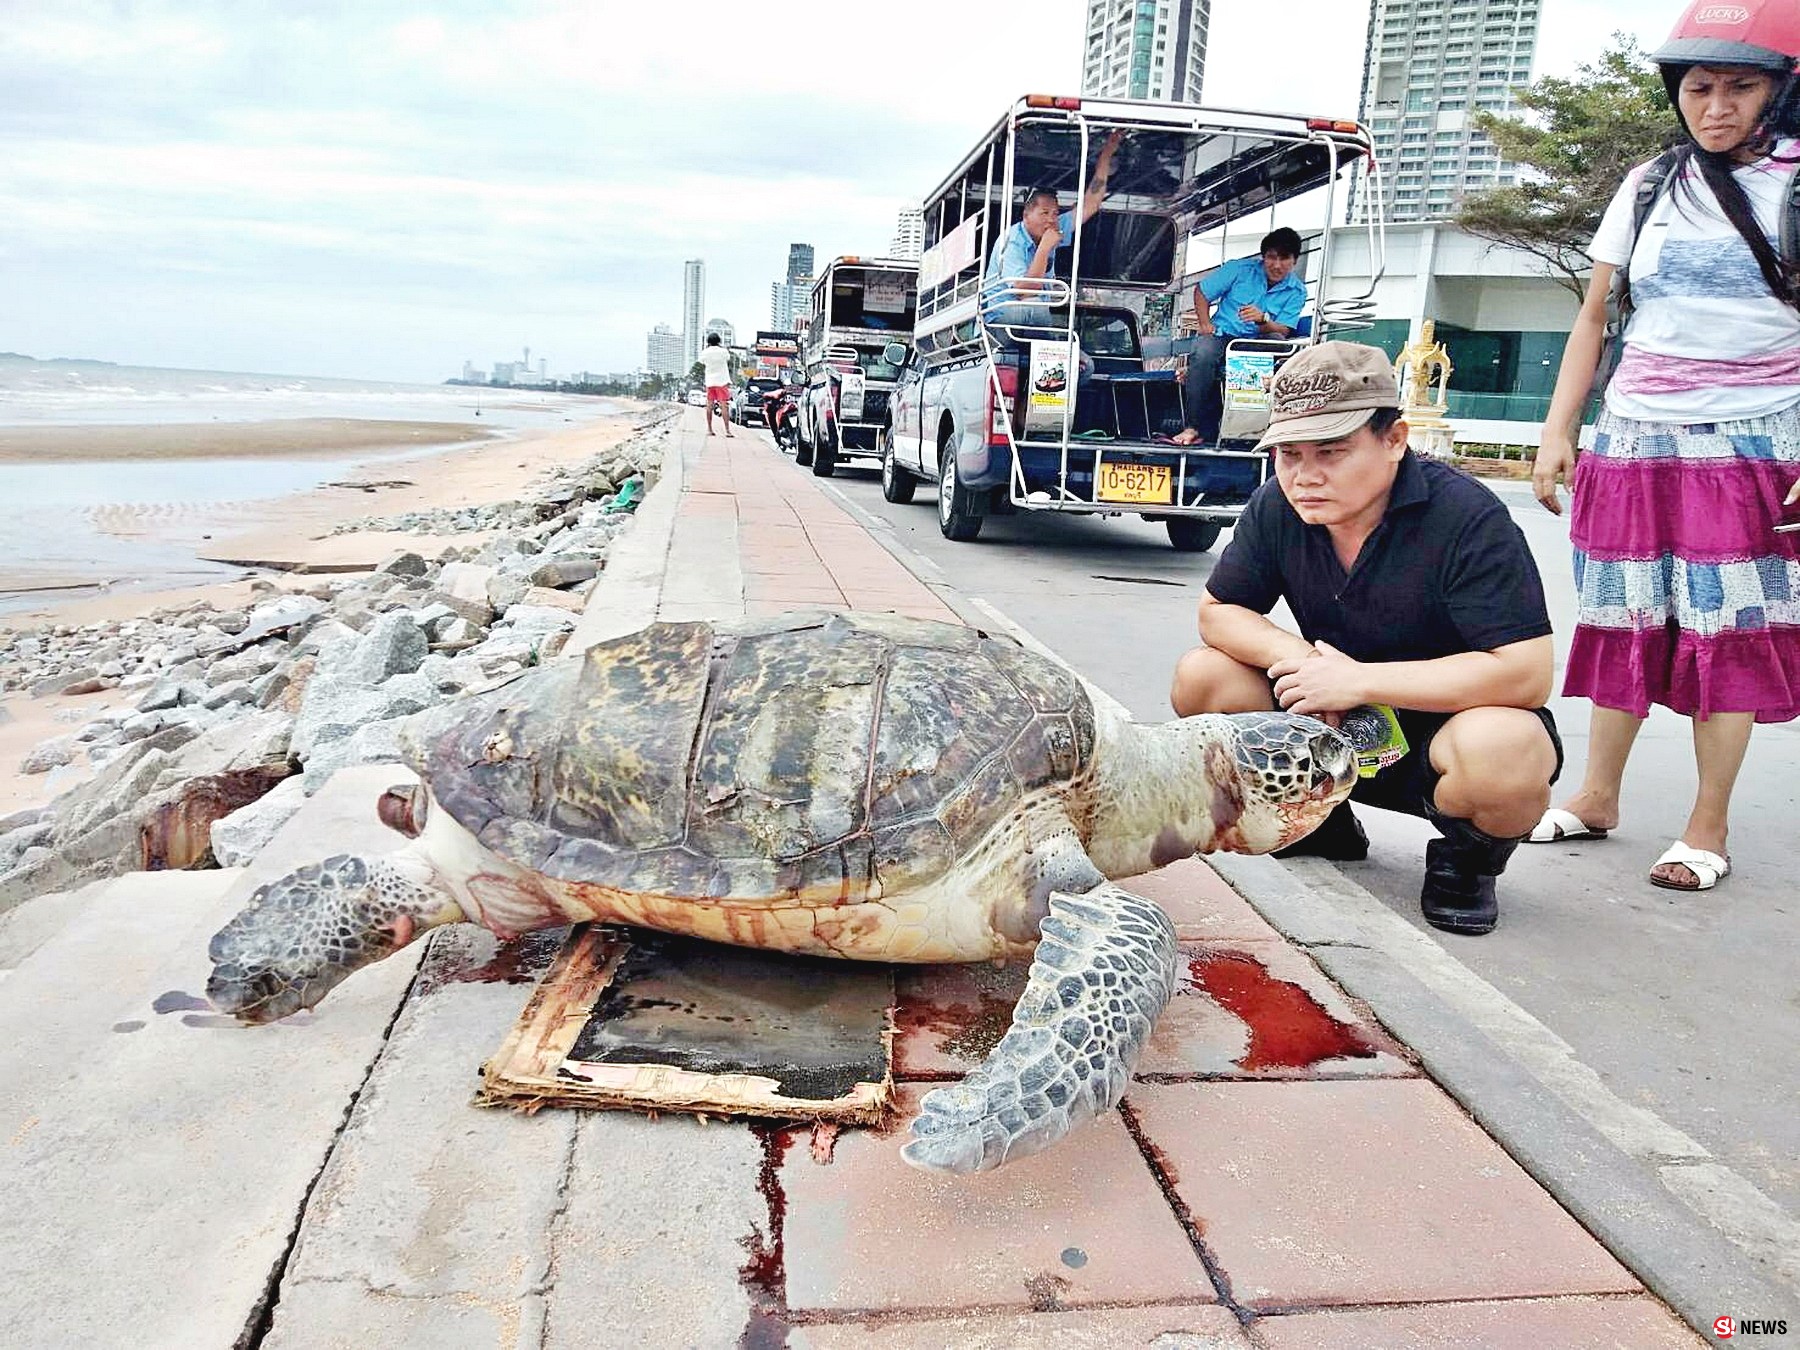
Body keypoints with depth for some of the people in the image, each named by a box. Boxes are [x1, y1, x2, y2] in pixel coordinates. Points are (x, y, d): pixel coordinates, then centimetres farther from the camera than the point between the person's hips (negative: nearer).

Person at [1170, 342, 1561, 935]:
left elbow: (1526, 674, -30)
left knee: (1501, 752, -39)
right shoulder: (1277, 508, -9)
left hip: (1449, 718, -5)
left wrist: (1359, 680, -30)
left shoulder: (1468, 519, -25)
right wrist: (1295, 655, -21)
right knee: (1200, 677, -13)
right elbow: (1218, 611, 1)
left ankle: (1468, 857, -2)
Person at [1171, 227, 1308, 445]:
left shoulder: (1296, 291, 5)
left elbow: (1283, 331, -6)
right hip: (1221, 335, -1)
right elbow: (1201, 291, 9)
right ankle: (1194, 427, -33)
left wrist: (1262, 319, -27)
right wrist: (1205, 325, -5)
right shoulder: (1240, 269, 3)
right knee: (1202, 354, -36)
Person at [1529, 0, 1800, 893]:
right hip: (1633, 443, 3)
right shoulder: (1651, 184, 9)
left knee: (1727, 635, -1)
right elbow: (1594, 318, 13)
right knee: (1624, 623, 7)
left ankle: (1708, 827, 9)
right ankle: (1598, 797, 19)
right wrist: (1558, 431, 6)